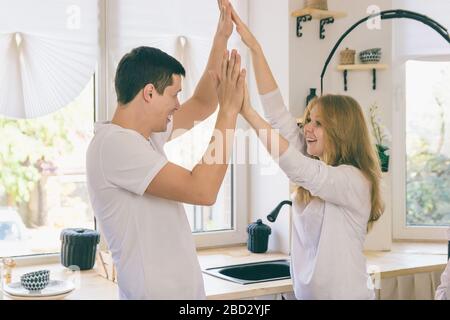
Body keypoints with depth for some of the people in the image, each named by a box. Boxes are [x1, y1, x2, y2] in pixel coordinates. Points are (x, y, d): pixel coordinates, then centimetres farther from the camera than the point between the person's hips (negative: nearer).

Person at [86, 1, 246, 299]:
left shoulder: (145, 133, 6)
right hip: (157, 293, -9)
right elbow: (203, 191, -28)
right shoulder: (115, 143, -22)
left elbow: (201, 106, 17)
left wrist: (222, 38, 11)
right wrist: (229, 111, -21)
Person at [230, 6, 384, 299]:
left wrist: (247, 111, -33)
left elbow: (294, 165, -32)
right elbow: (278, 112, -4)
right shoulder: (314, 164, 3)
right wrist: (254, 46, -9)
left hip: (345, 293, -7)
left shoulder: (352, 179, -17)